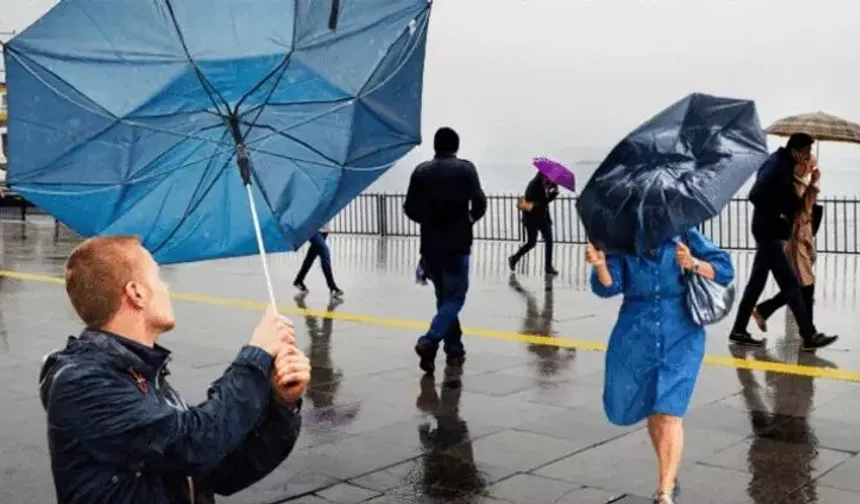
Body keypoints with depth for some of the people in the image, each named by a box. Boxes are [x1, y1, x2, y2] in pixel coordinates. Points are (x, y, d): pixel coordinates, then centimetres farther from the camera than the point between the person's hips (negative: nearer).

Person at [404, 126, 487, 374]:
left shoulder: (421, 171, 5)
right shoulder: (465, 169, -4)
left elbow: (410, 208, 2)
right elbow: (479, 203, -12)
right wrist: (470, 218, 8)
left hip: (430, 243, 4)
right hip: (457, 243, -4)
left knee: (444, 295, 16)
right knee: (455, 297, 0)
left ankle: (454, 347, 18)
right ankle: (430, 341, -20)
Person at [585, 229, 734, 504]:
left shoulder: (685, 238, -7)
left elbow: (725, 271, -7)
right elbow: (608, 286, -14)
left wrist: (693, 264, -25)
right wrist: (600, 265, -36)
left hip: (680, 340, -2)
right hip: (636, 340, 2)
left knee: (669, 414, -11)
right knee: (653, 414, 16)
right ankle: (670, 476, 39)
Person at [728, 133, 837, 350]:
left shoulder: (784, 166, 13)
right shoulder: (776, 165, -16)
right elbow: (756, 195, -27)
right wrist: (776, 216, -18)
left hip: (770, 232, 10)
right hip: (768, 232, -10)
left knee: (757, 282, 12)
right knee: (790, 283, -7)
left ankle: (739, 331, 17)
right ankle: (809, 336, -3)